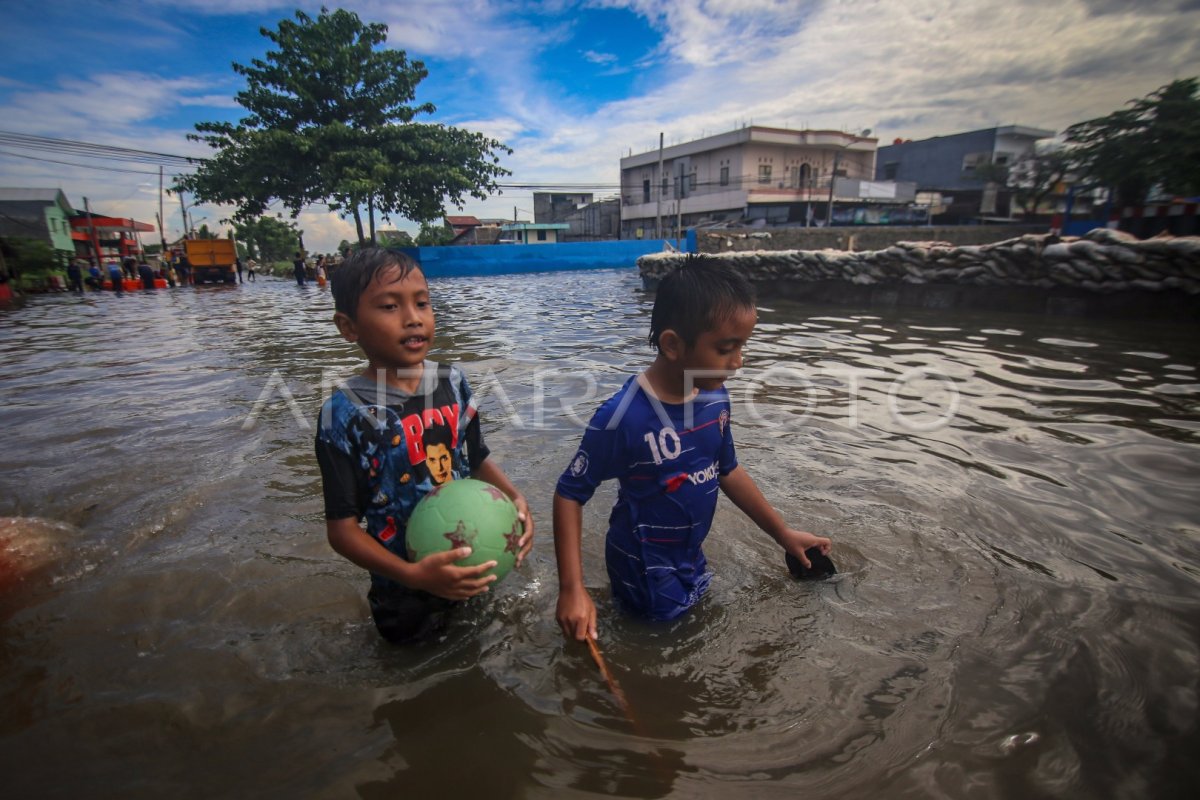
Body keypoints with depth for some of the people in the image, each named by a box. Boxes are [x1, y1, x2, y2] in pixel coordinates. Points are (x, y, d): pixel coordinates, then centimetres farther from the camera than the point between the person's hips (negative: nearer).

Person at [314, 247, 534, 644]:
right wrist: (414, 575, -30)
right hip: (403, 594, -3)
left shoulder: (452, 382, -8)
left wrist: (515, 498, -14)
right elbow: (342, 527, -17)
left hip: (472, 574, 4)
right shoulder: (344, 413, -21)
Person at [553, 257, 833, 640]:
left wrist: (782, 533, 14)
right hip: (646, 577, -6)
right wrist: (572, 590, -22)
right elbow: (569, 494, -18)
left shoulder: (715, 396, -9)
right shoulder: (622, 418, -29)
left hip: (692, 561, 7)